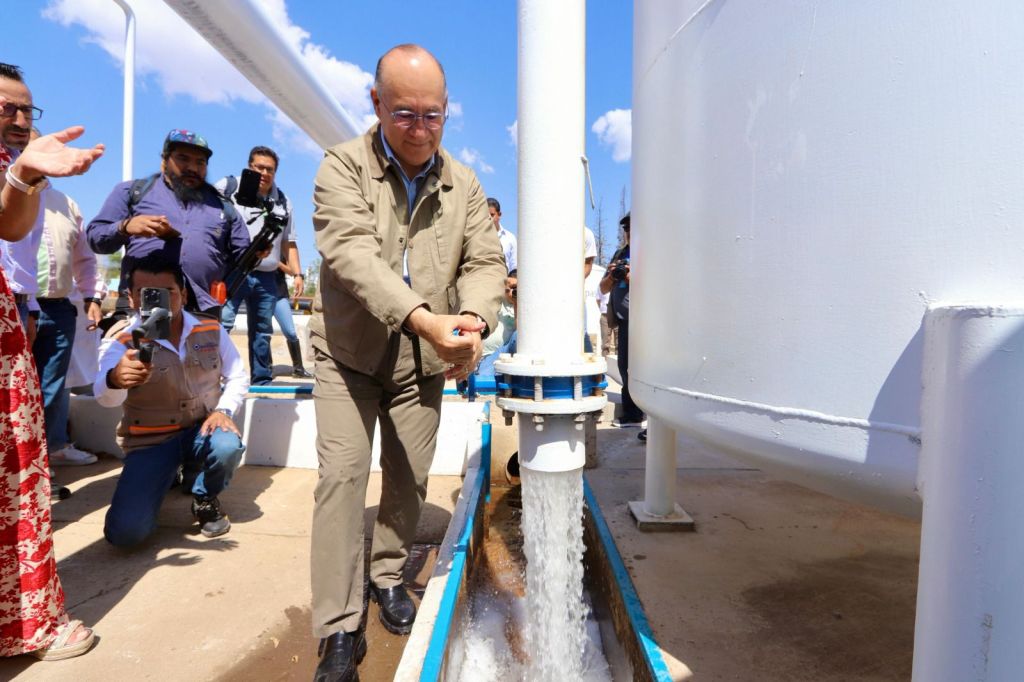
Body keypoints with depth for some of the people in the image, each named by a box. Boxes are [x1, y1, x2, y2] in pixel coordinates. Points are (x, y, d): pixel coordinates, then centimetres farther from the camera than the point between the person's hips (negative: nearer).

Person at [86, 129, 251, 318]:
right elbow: (95, 236, 9)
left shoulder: (222, 205, 22)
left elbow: (242, 256, 24)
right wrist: (125, 227, -9)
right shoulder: (133, 191, 16)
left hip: (201, 313, 2)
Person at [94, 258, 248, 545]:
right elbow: (105, 396, -33)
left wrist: (223, 410, -17)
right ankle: (169, 475, 16)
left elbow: (238, 377, 3)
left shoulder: (211, 330, -7)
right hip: (150, 441, -1)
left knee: (228, 446, -35)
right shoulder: (120, 340, -14)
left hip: (201, 429, 2)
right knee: (125, 532, -18)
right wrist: (115, 379, -59)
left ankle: (205, 498, 1)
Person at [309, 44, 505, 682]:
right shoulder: (343, 165, -7)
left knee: (410, 478, 11)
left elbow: (485, 260, -2)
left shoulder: (464, 182, 5)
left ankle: (388, 575, 35)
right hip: (351, 350, -3)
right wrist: (423, 317, -37)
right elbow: (351, 252, -22)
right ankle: (340, 630, 5)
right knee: (342, 475, -6)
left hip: (424, 360, 3)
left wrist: (472, 319, -24)